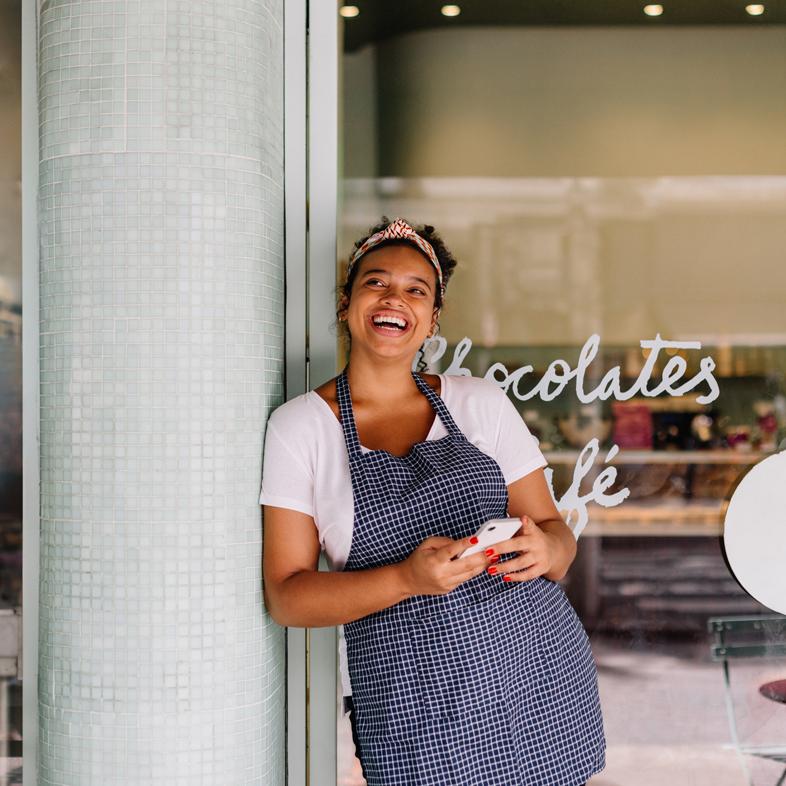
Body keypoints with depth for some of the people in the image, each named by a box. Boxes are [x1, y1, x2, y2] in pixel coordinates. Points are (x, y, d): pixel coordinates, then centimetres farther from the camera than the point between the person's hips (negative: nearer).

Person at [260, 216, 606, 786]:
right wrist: (408, 579, -20)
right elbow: (285, 596, -6)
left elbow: (555, 532, 8)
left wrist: (544, 550, -15)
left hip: (543, 670, 3)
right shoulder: (298, 427, -2)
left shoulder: (482, 402, 5)